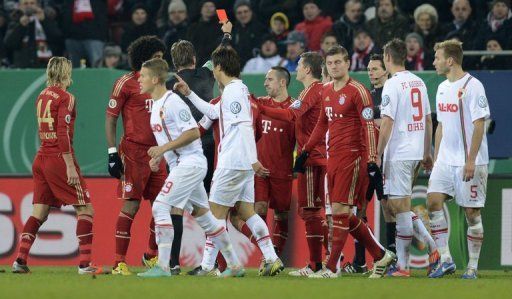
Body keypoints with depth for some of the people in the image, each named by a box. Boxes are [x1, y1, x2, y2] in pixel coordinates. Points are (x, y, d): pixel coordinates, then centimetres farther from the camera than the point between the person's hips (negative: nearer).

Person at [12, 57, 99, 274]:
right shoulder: (65, 98, -9)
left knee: (39, 213, 9)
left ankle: (20, 260, 0)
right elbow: (63, 133, -17)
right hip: (59, 158, -7)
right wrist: (70, 165, -18)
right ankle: (84, 264, -9)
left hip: (41, 157, 7)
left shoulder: (42, 96, 12)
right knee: (85, 209, -2)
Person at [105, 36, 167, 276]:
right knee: (131, 205, -9)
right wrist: (112, 153, -13)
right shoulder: (126, 83, -5)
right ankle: (119, 262, -5)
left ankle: (152, 256, 22)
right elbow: (110, 119, -6)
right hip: (133, 151, -7)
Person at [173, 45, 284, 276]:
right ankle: (272, 260, 3)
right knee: (246, 212, 9)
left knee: (216, 213, -3)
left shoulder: (233, 91, -14)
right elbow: (212, 112, 32)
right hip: (244, 164, 9)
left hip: (232, 162, -9)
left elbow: (245, 127, -22)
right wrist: (188, 93, 30)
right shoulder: (238, 89, 17)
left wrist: (252, 160, -27)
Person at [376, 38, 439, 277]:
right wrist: (427, 153, 22)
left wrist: (378, 155, -12)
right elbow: (428, 120, 16)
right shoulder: (418, 82, 12)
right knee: (395, 204, 14)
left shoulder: (392, 84, -11)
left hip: (398, 153, -7)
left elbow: (387, 123, -16)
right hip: (416, 151, 7)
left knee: (400, 207, -5)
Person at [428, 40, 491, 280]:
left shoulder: (472, 86, -11)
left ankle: (472, 266, 6)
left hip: (469, 163, -7)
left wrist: (470, 161, -20)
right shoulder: (442, 88, 13)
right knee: (433, 201, -7)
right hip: (445, 161, 7)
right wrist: (435, 158, 16)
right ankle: (445, 259, -3)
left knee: (472, 213, -2)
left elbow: (479, 125, -15)